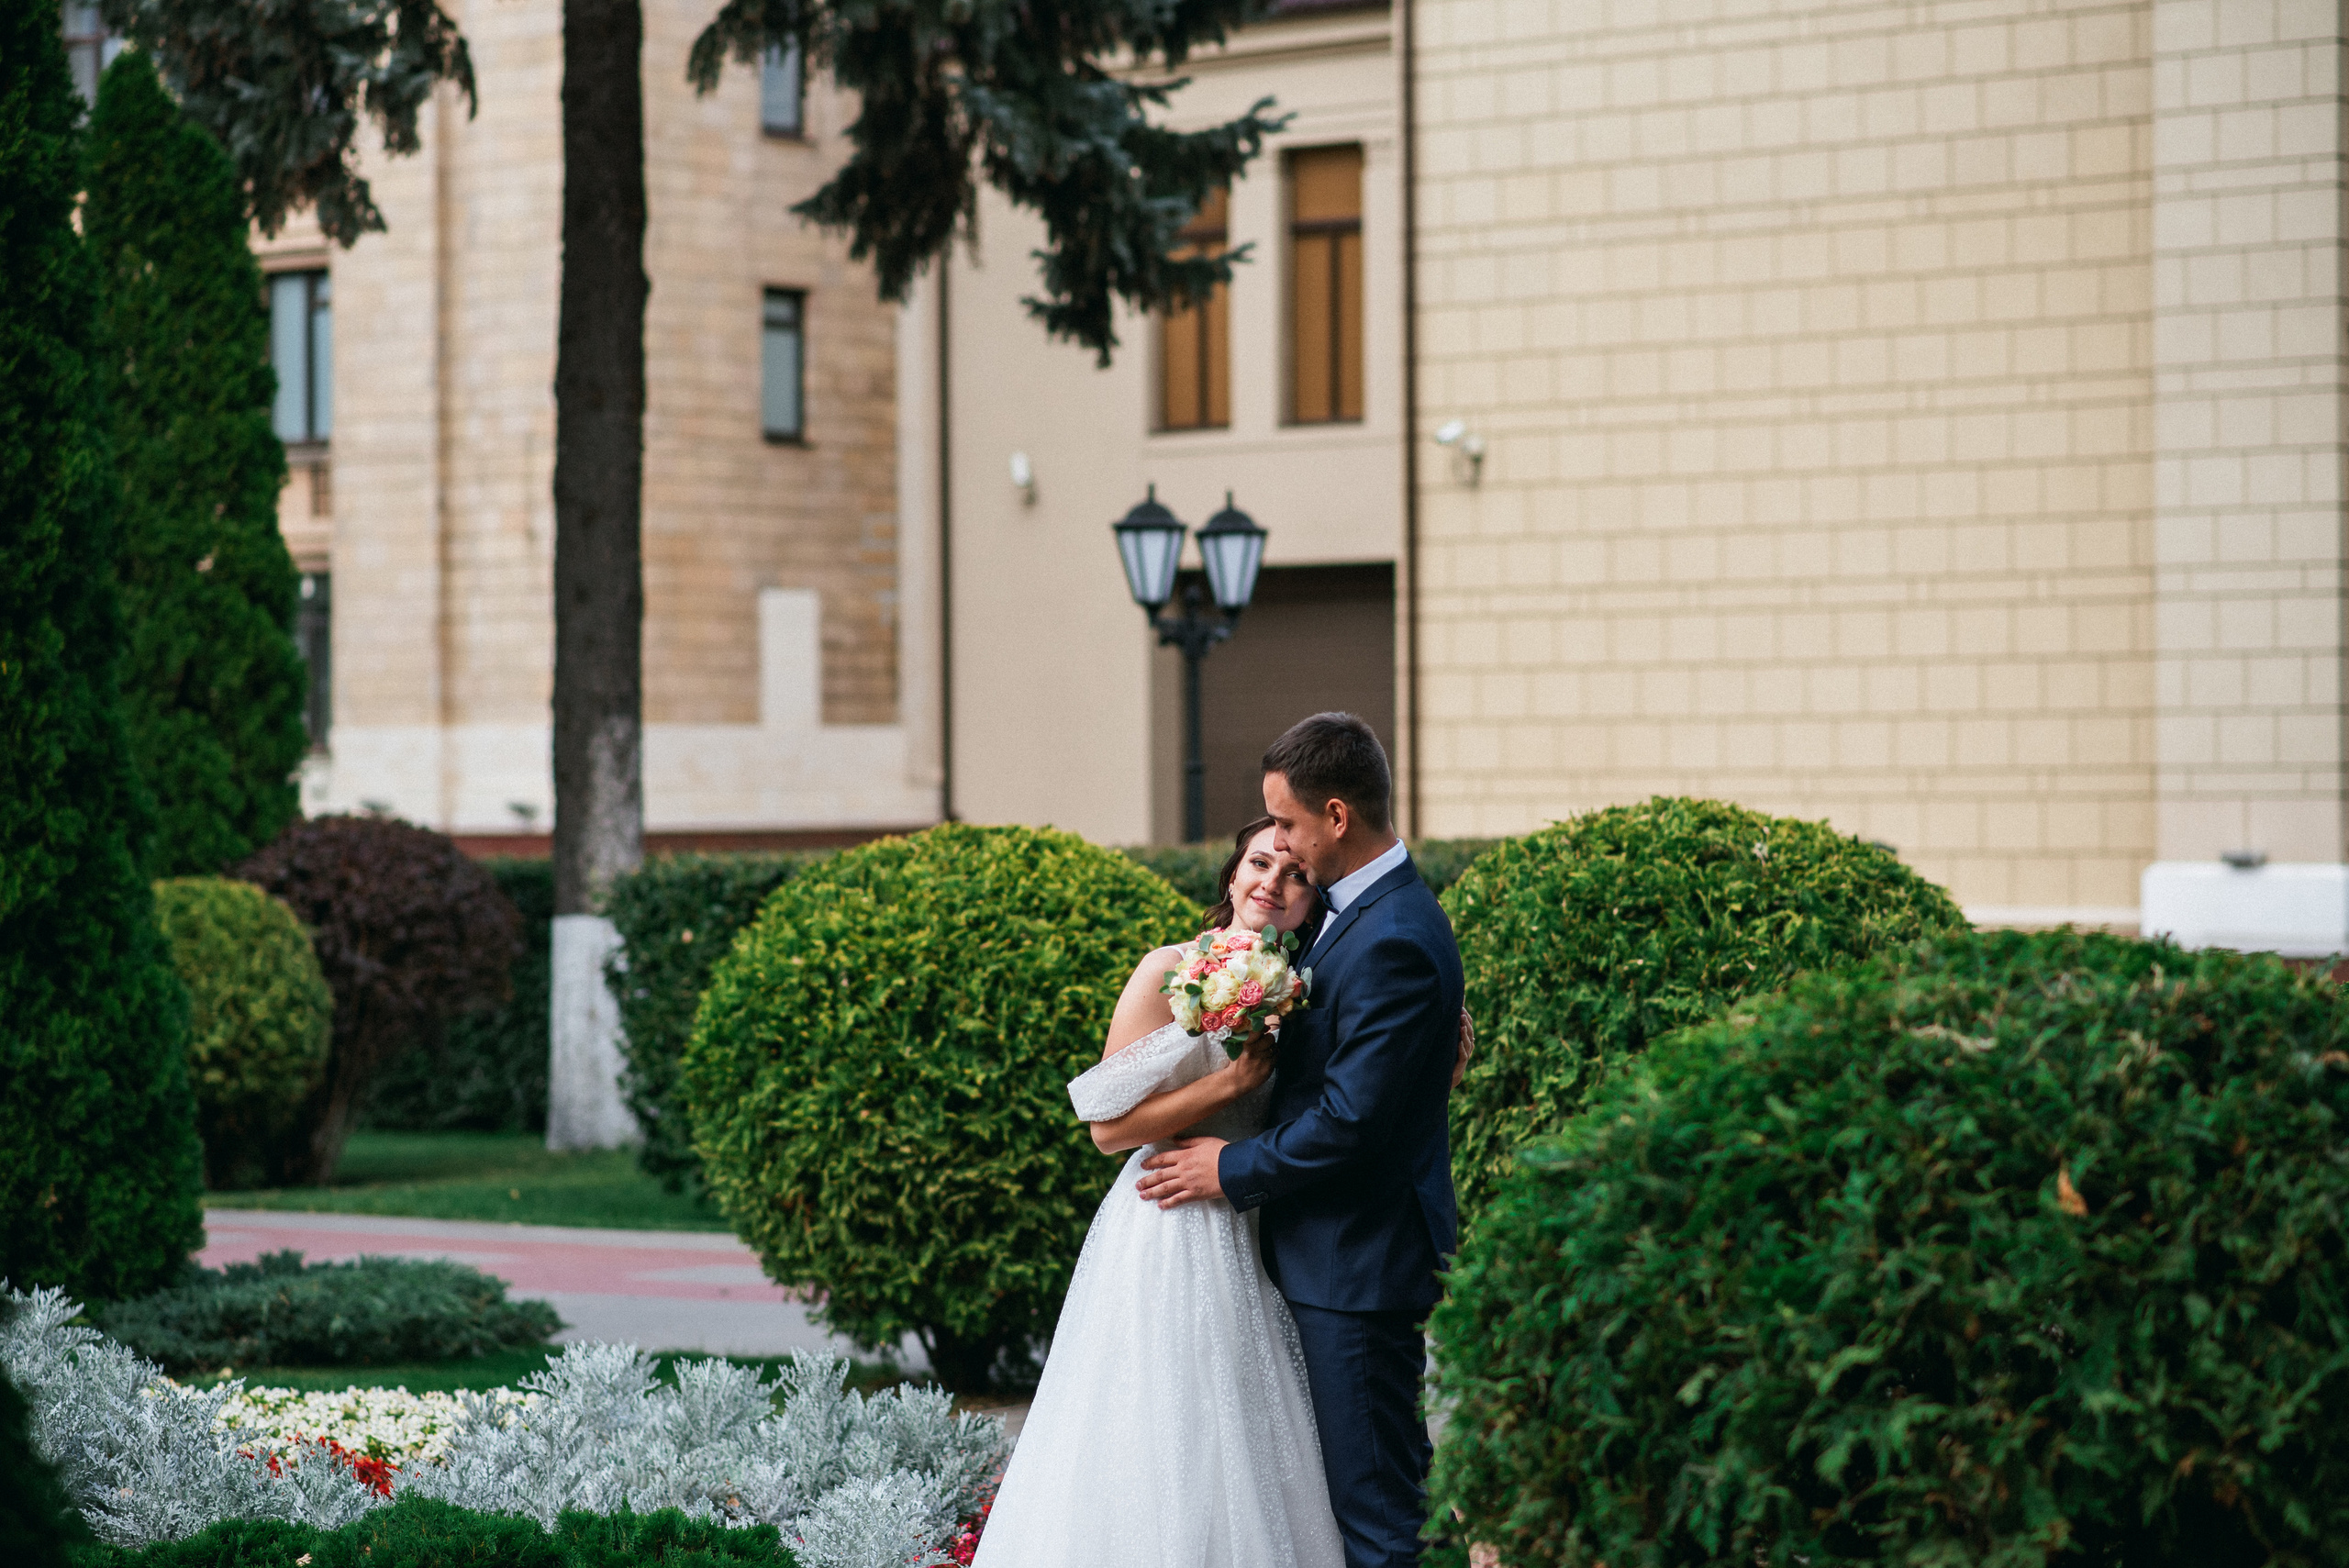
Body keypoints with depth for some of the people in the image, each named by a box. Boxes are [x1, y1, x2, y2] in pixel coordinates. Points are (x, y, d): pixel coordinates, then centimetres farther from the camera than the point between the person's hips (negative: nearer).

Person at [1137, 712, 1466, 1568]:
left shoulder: (1394, 944, -22)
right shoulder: (1360, 907, 11)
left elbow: (1349, 1118, -22)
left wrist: (1233, 1169, -11)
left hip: (1357, 1263, -10)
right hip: (1348, 1249, 10)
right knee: (1383, 1475, 15)